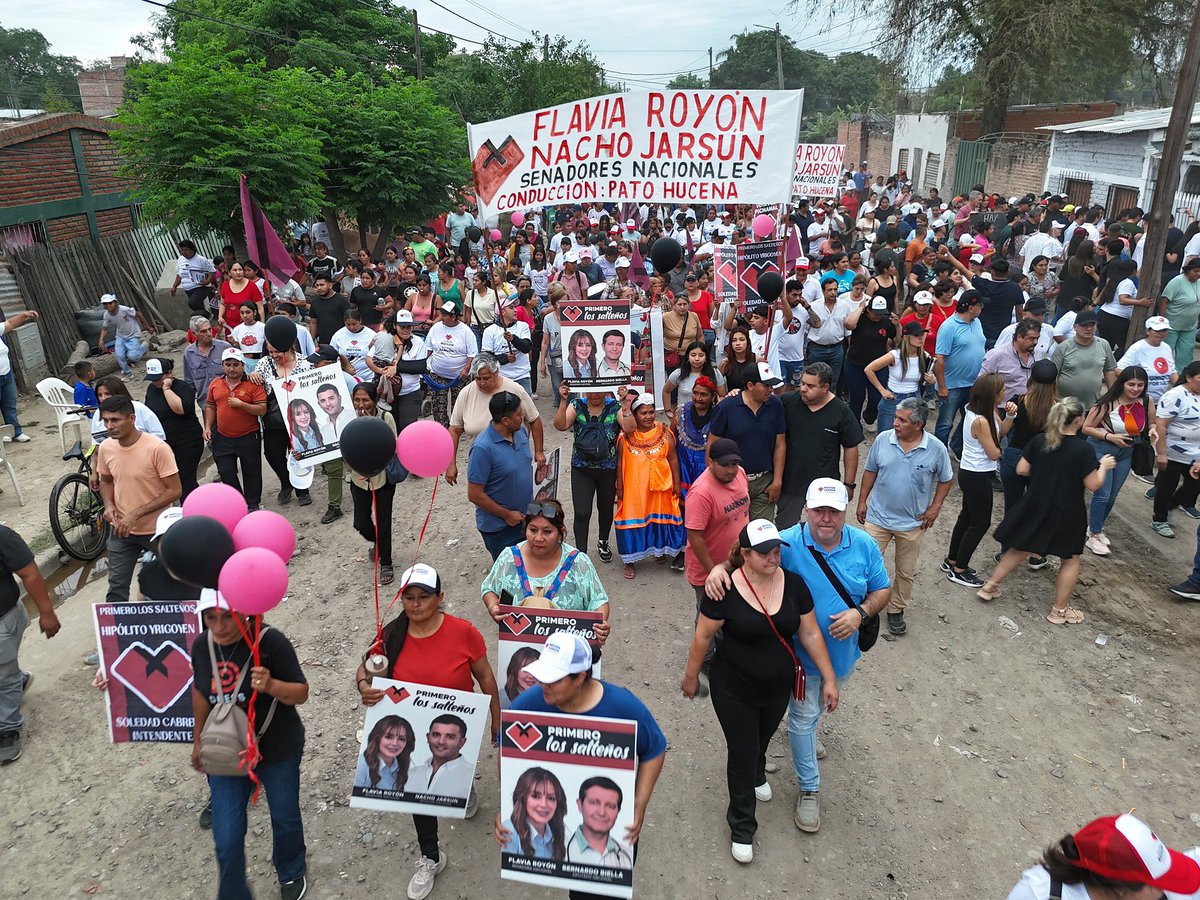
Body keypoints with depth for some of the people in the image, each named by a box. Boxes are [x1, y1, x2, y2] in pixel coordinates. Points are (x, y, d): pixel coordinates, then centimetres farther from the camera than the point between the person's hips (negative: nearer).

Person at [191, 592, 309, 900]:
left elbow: (301, 693, -20)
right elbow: (201, 692, 9)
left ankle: (292, 873, 49)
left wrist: (270, 685, -39)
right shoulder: (202, 645, -9)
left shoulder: (270, 641, -25)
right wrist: (199, 740, 16)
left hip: (277, 750, -3)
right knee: (226, 839, 6)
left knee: (285, 819, 20)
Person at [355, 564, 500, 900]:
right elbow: (366, 668, -4)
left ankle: (466, 789, 64)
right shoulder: (392, 635, -18)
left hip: (457, 725, -2)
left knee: (454, 775, 23)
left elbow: (485, 676, -12)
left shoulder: (463, 632, -25)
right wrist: (363, 686, -27)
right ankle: (431, 859, 43)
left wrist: (497, 720, -4)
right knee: (419, 787, 19)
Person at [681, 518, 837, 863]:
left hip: (778, 687, 4)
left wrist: (829, 678, -1)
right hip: (734, 690, -4)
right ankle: (742, 826, 29)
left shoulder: (794, 584, -12)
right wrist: (691, 676, -4)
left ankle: (757, 774, 61)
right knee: (742, 752, 7)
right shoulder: (725, 590, -25)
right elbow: (703, 636, -13)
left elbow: (810, 633, -3)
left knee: (762, 739, 27)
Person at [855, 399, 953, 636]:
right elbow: (870, 471, 2)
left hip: (912, 523, 0)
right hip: (878, 517, 0)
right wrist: (862, 502, 3)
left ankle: (896, 610, 35)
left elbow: (946, 479, 2)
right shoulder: (883, 439, -11)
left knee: (906, 572, 15)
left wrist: (934, 507, -5)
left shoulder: (936, 448, -14)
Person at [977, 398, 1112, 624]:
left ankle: (989, 586, 25)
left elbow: (1021, 470, -2)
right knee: (1070, 560, 16)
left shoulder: (1039, 441, -7)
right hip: (1066, 514, -4)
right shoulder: (1084, 449, -18)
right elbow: (1093, 485, -13)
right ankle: (1059, 610, 24)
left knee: (1020, 549, 22)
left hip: (1035, 508, 4)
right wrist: (1104, 466, 3)